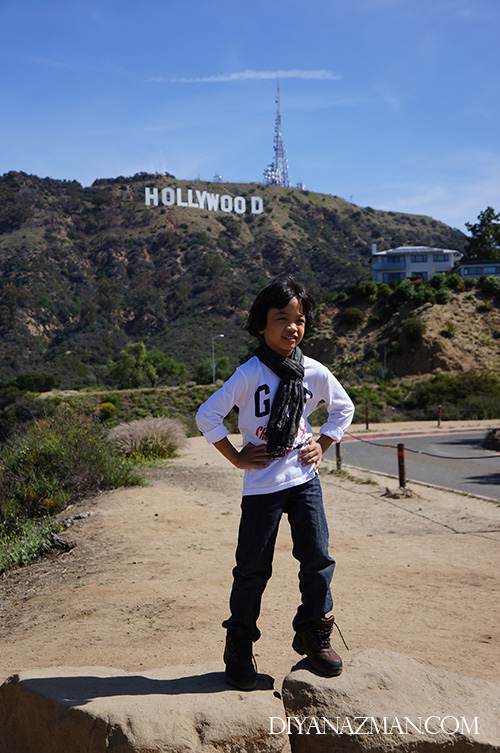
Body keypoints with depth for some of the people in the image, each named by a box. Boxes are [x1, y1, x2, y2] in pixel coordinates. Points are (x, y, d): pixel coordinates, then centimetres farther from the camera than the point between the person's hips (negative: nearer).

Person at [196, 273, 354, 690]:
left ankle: (314, 633, 26)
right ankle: (240, 643, 24)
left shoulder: (314, 372, 0)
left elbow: (344, 408, 17)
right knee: (253, 567, 4)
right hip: (261, 485, -3)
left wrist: (322, 444, 7)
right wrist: (236, 457, -8)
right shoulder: (250, 374, -13)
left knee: (318, 559, 5)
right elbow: (207, 416, -12)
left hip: (304, 479, 4)